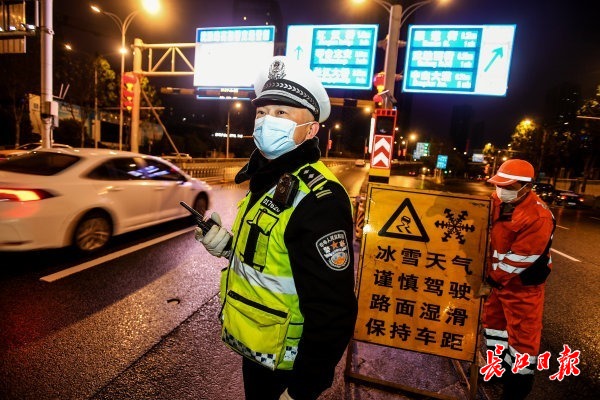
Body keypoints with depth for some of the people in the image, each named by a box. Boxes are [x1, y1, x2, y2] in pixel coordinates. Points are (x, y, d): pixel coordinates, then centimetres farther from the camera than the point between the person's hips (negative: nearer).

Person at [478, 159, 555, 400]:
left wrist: (491, 283, -17)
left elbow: (518, 261, -25)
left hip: (523, 284, -8)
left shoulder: (538, 218, -28)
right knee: (494, 319, 21)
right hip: (497, 274, 8)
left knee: (522, 334, 5)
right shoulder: (497, 200, -6)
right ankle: (500, 366, 42)